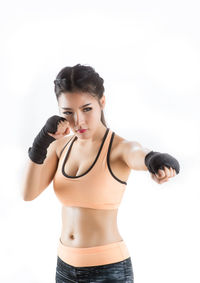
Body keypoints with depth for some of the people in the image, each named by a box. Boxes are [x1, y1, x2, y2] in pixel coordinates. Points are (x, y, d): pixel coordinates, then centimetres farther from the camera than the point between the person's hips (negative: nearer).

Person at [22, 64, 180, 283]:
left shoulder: (121, 149, -13)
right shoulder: (61, 146, 2)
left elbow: (140, 157, -37)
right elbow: (29, 193, -11)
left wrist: (156, 161, -60)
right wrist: (42, 140, -24)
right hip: (65, 265, 5)